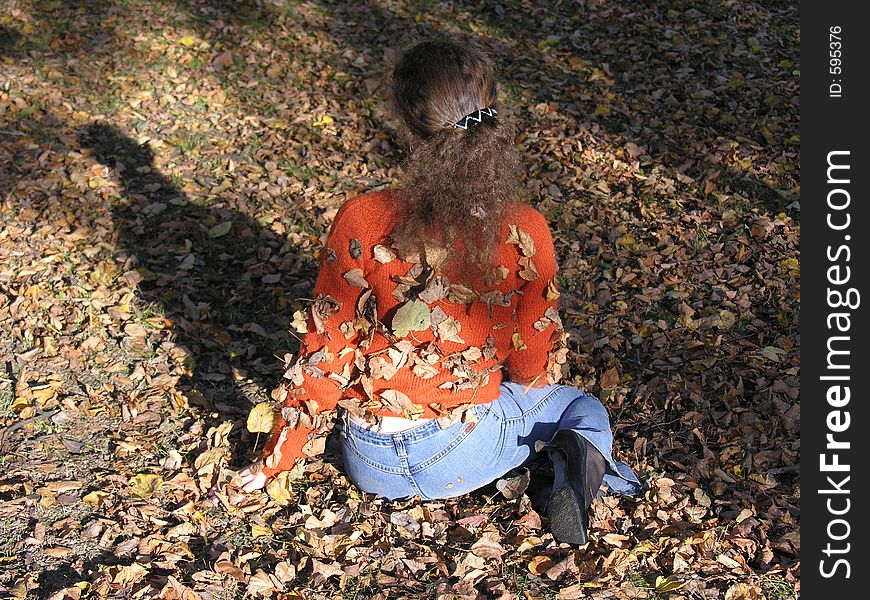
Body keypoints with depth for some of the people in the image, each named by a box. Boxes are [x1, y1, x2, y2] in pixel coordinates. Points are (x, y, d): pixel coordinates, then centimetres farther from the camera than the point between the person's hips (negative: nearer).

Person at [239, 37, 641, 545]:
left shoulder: (361, 222, -19)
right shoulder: (524, 232, -18)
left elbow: (325, 352, -10)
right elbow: (534, 366, -5)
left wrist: (277, 462, 5)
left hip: (371, 463, 3)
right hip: (458, 454, -2)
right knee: (584, 409, 27)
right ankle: (578, 464, -4)